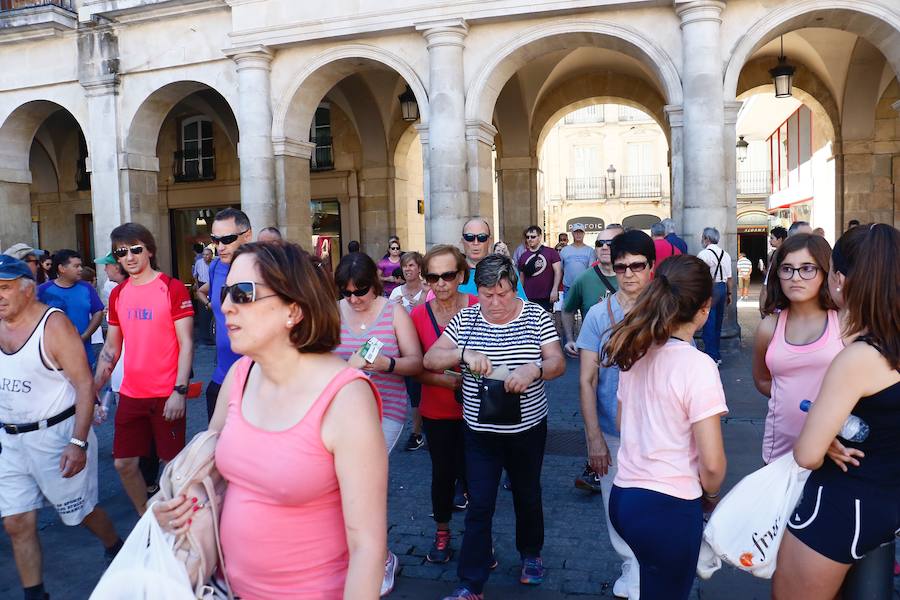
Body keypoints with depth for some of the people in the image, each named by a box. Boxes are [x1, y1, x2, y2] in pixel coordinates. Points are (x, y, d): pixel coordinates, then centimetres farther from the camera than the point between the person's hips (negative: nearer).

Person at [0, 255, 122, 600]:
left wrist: (78, 443, -23)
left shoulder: (53, 324, -16)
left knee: (81, 512, 11)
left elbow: (84, 384, -17)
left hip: (55, 435, -5)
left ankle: (117, 550, 39)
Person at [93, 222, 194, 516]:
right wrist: (93, 390, 8)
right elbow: (111, 348, 15)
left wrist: (179, 391, -17)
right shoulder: (118, 294, 8)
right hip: (130, 394, 6)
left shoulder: (172, 288, -9)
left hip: (167, 395, -5)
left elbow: (186, 344, -11)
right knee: (124, 464, 11)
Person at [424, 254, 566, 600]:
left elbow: (558, 363, -11)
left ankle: (531, 554, 45)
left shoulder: (536, 316, -6)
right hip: (481, 431, 0)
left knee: (528, 496, 19)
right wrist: (464, 354, -27)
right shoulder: (465, 319, -4)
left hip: (528, 428, 0)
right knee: (479, 505, 2)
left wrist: (533, 369, -33)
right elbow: (430, 359, -7)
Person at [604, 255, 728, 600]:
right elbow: (712, 462, -16)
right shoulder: (697, 365, -18)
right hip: (667, 508, -6)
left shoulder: (635, 352, 3)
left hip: (623, 496, 6)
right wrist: (709, 496, 3)